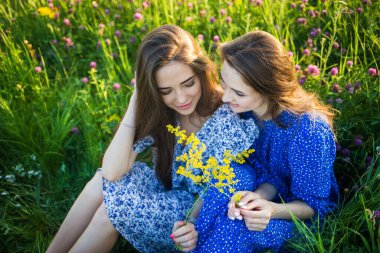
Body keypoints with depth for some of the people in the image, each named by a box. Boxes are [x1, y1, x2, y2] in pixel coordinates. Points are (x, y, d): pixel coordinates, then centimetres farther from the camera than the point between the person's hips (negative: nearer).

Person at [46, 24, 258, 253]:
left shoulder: (228, 126, -28)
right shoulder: (157, 110, -13)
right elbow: (112, 172, -21)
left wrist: (192, 227, -37)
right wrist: (137, 99, -24)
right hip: (167, 192, 5)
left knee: (112, 208, -19)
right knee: (101, 183, -15)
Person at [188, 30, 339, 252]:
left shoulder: (308, 132, -32)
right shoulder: (245, 108, -15)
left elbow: (314, 205, -18)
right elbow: (266, 173, -9)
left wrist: (273, 210, -39)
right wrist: (259, 195, -33)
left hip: (302, 219, -5)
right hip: (268, 198, 5)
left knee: (232, 230, -31)